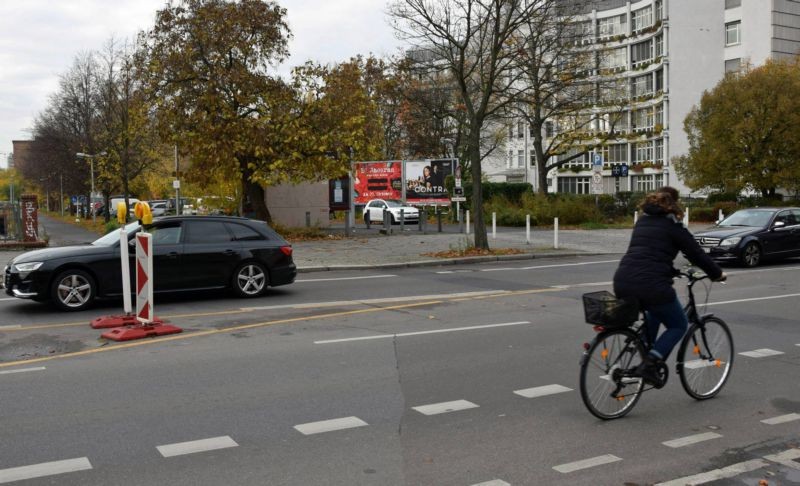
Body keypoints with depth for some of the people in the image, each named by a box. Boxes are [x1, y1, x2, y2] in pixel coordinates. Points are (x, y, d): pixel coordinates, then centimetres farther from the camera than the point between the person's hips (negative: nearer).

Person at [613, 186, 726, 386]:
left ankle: (646, 359, 27)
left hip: (622, 283, 7)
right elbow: (696, 253, 7)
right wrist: (718, 274, 22)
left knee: (655, 310, 35)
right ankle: (650, 364, -5)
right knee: (679, 325, 15)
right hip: (651, 285, -6)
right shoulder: (672, 226, 3)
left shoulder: (642, 222, 22)